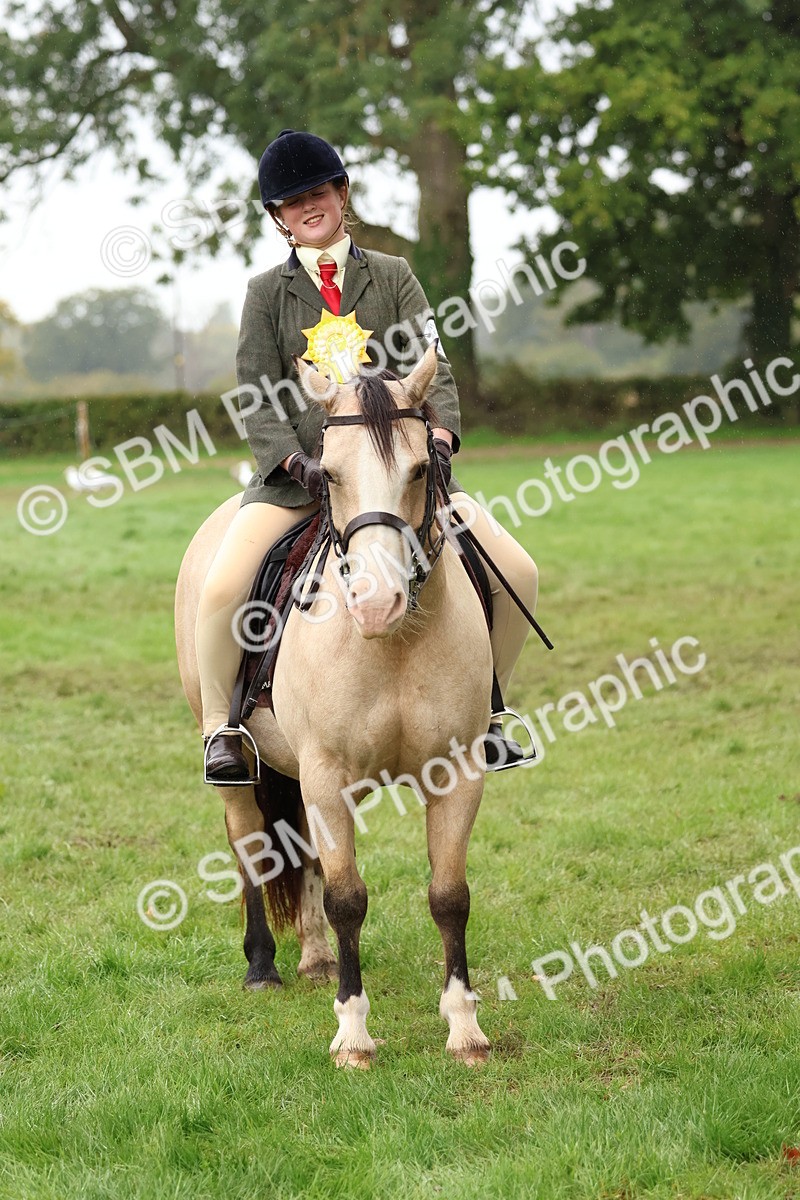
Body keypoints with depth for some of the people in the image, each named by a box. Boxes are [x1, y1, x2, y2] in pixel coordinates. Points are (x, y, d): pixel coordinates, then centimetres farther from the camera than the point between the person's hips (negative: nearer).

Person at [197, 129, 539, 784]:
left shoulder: (392, 276, 10)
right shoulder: (267, 292, 7)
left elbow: (433, 367, 1)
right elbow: (257, 397, -1)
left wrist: (439, 437, -19)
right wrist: (295, 462, -18)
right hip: (296, 473, -1)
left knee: (516, 573, -9)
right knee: (222, 587, -26)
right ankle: (220, 729, -4)